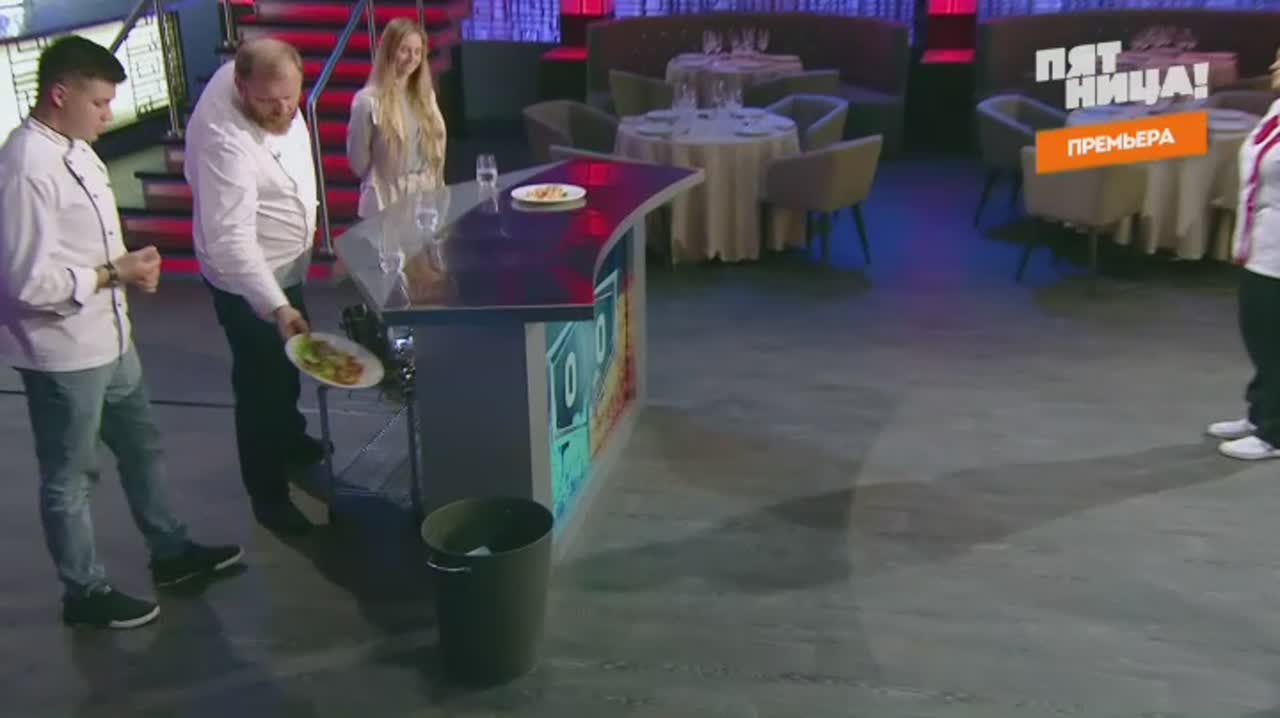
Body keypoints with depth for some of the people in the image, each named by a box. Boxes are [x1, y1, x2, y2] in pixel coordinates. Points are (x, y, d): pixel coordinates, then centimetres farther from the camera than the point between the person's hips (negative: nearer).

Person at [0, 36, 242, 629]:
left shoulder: (74, 149, 6)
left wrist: (127, 265, 3)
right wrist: (113, 275, -18)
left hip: (106, 339, 9)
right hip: (63, 353, -9)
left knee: (141, 448, 22)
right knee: (70, 477, 9)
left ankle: (171, 551, 41)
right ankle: (84, 592, 26)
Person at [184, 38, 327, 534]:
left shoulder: (256, 78, -12)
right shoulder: (224, 142, -37)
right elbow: (231, 238, -39)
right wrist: (277, 307, -47)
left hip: (284, 263, 9)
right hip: (248, 280, -9)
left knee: (287, 365, 28)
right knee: (262, 383, 4)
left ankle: (291, 440, 52)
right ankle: (268, 494, 21)